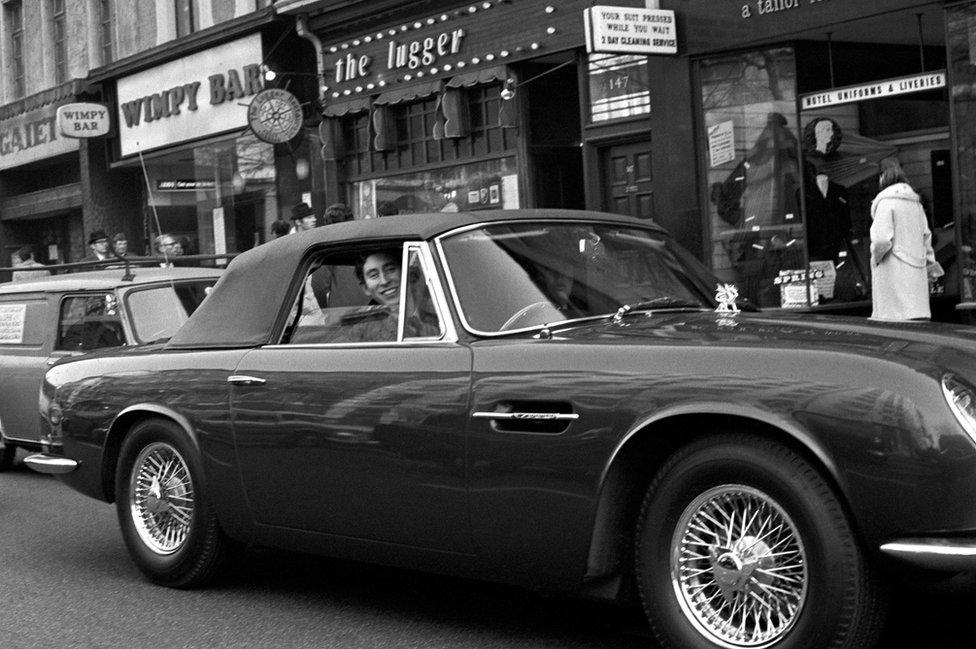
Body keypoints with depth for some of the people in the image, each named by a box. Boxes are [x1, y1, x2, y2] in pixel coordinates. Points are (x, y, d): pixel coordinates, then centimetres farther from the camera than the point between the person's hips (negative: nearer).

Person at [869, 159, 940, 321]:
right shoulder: (915, 200, 11)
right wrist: (930, 262, 23)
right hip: (916, 270, 7)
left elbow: (881, 239, -19)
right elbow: (926, 234, 16)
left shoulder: (885, 201, -11)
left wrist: (875, 258, -1)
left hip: (894, 271, -7)